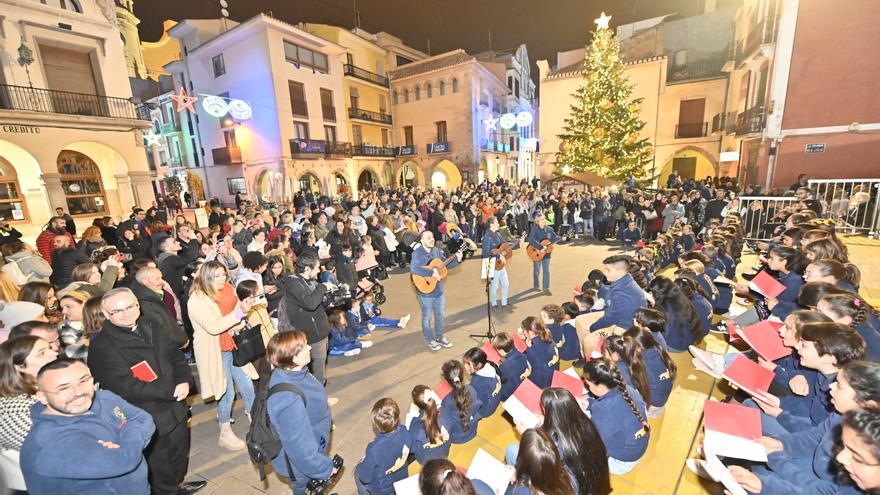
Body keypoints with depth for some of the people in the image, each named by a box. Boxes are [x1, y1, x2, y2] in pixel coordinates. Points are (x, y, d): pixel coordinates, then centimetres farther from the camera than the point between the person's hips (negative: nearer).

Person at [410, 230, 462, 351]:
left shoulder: (436, 250, 3)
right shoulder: (417, 253, -18)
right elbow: (413, 269, -34)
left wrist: (457, 259, -4)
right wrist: (431, 272, -34)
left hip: (438, 289, 7)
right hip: (425, 291, -6)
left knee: (440, 315, 19)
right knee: (427, 317, 11)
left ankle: (440, 337, 37)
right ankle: (430, 341, 29)